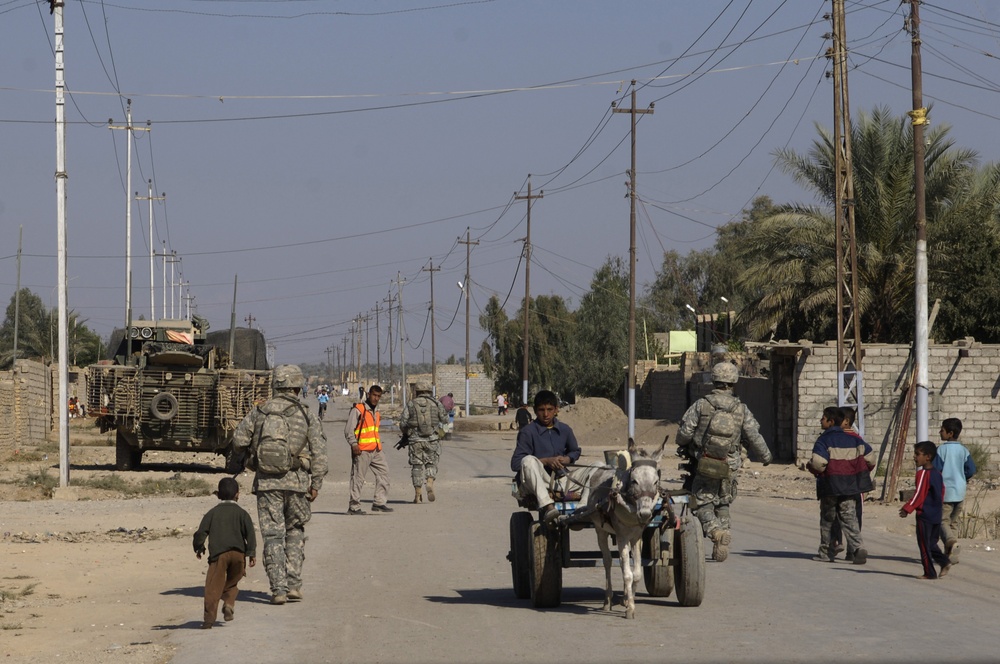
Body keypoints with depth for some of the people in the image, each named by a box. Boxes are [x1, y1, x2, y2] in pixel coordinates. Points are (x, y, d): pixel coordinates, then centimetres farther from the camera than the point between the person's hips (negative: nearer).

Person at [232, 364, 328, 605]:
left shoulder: (259, 412, 2)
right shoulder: (306, 416, -1)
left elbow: (239, 441, 4)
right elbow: (319, 453, -4)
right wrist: (316, 484, 1)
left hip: (266, 483, 0)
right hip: (296, 482, 0)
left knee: (273, 535, 3)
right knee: (295, 532, 16)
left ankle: (278, 588, -3)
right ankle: (293, 585, 10)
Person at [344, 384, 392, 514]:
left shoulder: (376, 413, 20)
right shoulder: (358, 410, -5)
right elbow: (348, 429, -10)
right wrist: (354, 444, -19)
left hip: (376, 450, 8)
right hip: (362, 450, -8)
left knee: (383, 472, 3)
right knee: (358, 478, -4)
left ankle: (379, 503, 8)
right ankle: (354, 506, 0)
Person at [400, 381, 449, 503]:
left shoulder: (411, 404, 1)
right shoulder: (436, 403, 1)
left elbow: (403, 423, 0)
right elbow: (445, 420, 6)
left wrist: (406, 434, 19)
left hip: (415, 439, 0)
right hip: (432, 439, 0)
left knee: (417, 466, 9)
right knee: (431, 463, 12)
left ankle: (418, 494, 8)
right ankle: (430, 484, -14)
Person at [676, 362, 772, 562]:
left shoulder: (701, 405, -7)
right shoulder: (741, 409, 0)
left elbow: (684, 432, -8)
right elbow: (754, 438, 1)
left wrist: (683, 446, 15)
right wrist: (766, 456, 19)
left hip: (703, 465, -3)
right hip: (729, 468, 3)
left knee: (703, 503, 3)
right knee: (723, 505, 16)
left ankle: (716, 531, -25)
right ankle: (720, 548, 12)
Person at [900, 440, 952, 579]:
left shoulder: (923, 473, -15)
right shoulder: (937, 473, 11)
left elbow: (919, 494, -18)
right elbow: (943, 491, 19)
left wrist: (907, 509, -16)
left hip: (924, 515, -8)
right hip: (937, 515, 8)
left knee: (924, 545, 0)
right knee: (931, 543, 17)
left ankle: (930, 572, 1)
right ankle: (944, 561, 1)